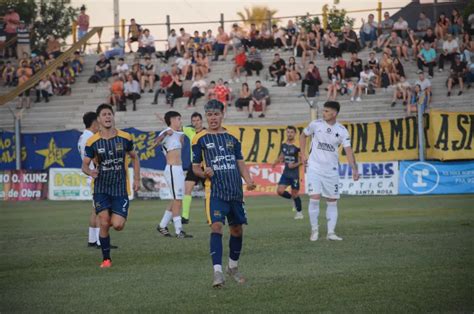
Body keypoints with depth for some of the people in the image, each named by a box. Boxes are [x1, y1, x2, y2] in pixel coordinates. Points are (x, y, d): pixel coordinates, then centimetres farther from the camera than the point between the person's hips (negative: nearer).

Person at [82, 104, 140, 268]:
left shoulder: (125, 138, 0)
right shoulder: (92, 142, -4)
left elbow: (134, 157, 14)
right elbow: (85, 164, 2)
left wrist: (136, 179, 8)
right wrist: (90, 171, -22)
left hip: (120, 188, 0)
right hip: (101, 188, 0)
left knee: (117, 225, -11)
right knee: (104, 223, -12)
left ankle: (114, 218, 29)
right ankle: (106, 259, 4)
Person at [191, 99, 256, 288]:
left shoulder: (231, 137, 12)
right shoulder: (200, 139, 3)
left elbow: (240, 162, 14)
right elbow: (195, 166, 7)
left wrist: (249, 181, -3)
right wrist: (204, 173, -16)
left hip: (235, 191, 4)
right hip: (215, 191, -4)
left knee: (237, 229, 10)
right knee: (216, 226, -19)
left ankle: (233, 267, 30)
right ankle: (217, 272, -22)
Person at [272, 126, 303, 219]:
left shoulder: (296, 146, -14)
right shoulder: (283, 145, 5)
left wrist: (295, 165, -22)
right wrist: (276, 162, 7)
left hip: (294, 174, -5)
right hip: (286, 173, 5)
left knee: (295, 194, 3)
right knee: (280, 191, -8)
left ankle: (299, 212, 22)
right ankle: (293, 198, 20)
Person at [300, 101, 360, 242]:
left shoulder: (342, 131, -5)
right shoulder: (316, 124, -4)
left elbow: (348, 151, -10)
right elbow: (303, 135, 14)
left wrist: (354, 169, -23)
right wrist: (303, 154, 6)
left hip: (331, 170, 2)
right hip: (314, 168, -2)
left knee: (332, 201, 4)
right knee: (314, 198, -12)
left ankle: (331, 232, 10)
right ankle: (314, 230, 1)